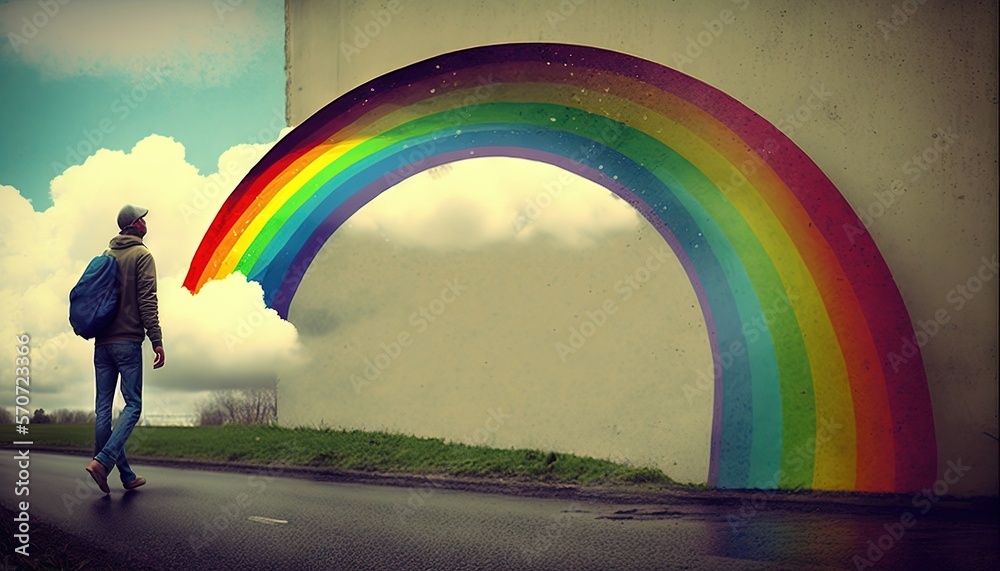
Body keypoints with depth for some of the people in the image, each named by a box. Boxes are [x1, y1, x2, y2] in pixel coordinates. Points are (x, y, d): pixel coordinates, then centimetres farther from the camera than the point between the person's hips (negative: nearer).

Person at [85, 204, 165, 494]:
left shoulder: (105, 257, 15)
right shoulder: (141, 255, -3)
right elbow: (147, 300, -12)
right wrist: (156, 341, -13)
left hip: (102, 342, 6)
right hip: (127, 342, -6)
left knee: (104, 406, 5)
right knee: (133, 404, -4)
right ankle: (103, 460, -20)